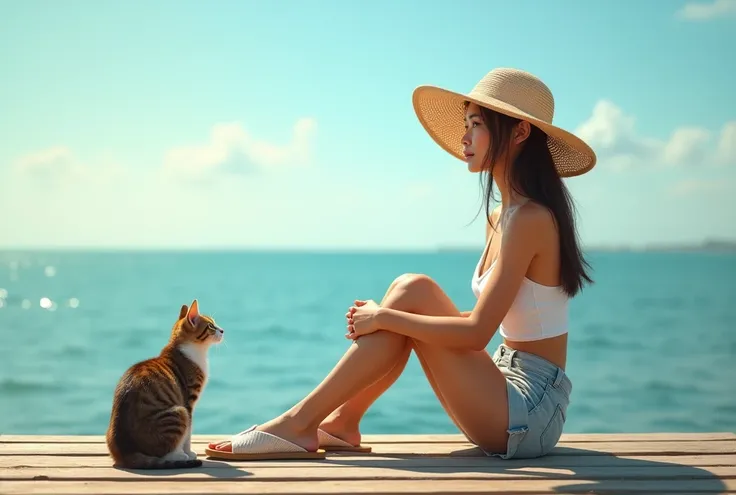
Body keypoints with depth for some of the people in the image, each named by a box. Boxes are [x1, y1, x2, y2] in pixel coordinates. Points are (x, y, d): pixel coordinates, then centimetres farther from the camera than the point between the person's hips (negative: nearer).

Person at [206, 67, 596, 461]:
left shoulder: (529, 218, -16)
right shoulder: (500, 217, 12)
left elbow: (477, 331, -22)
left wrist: (384, 317, -14)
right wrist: (386, 313, 5)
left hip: (529, 414, -8)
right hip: (510, 389, 8)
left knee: (413, 291, -15)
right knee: (406, 294, 0)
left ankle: (300, 422, -12)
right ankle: (340, 423, -1)